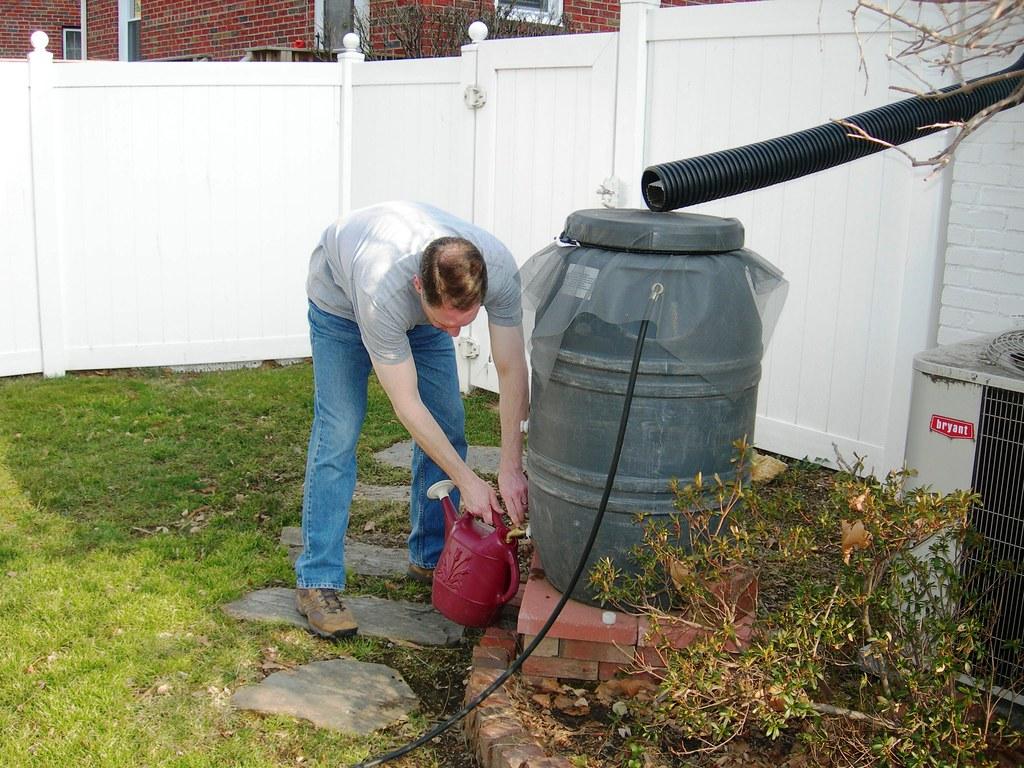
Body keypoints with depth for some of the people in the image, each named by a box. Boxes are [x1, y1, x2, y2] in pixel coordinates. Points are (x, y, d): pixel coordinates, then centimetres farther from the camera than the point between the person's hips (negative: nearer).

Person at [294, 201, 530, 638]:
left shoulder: (499, 269, -37)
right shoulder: (382, 292, -46)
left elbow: (512, 371, -27)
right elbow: (407, 406, -37)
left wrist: (511, 467, -29)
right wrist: (467, 481, -32)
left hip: (419, 304, 4)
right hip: (341, 294, -4)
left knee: (448, 427, -1)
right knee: (337, 433, -13)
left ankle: (432, 557, 15)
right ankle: (317, 582, -6)